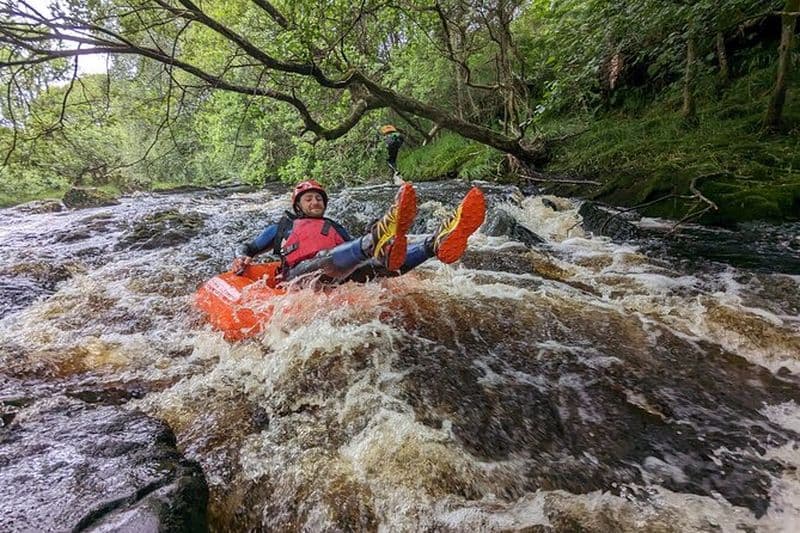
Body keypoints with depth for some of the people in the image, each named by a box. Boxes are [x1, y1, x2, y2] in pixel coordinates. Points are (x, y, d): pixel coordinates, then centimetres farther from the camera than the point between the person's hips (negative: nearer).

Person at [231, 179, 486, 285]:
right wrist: (241, 259, 7)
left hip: (341, 278, 4)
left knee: (380, 261, -25)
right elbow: (251, 247, 29)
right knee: (329, 259, -39)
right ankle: (377, 240, -70)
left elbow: (354, 251, 30)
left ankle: (437, 241, -51)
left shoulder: (334, 227, 36)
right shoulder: (282, 226, 30)